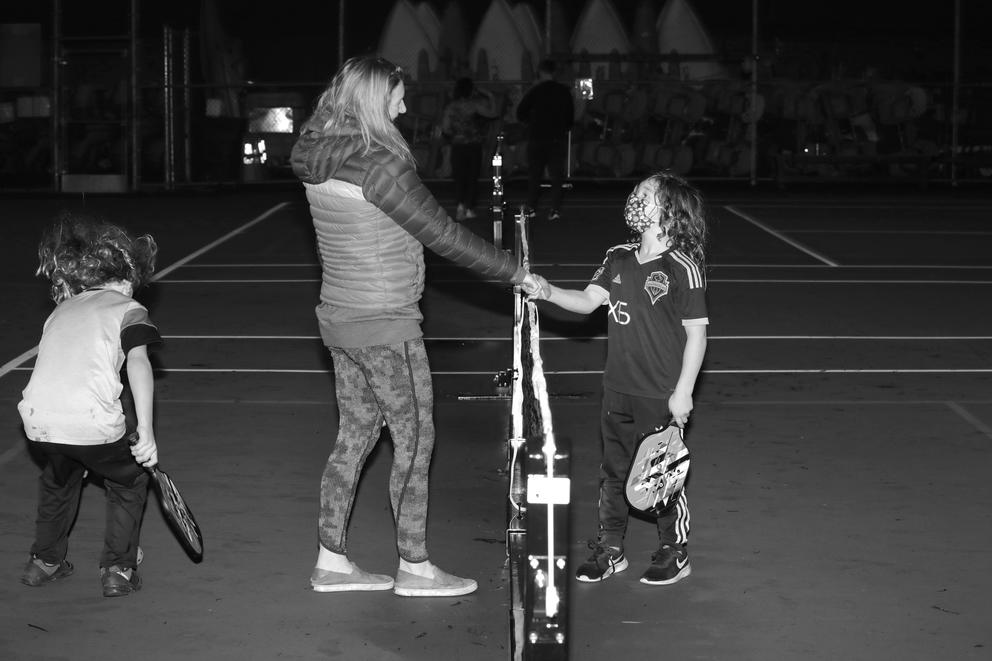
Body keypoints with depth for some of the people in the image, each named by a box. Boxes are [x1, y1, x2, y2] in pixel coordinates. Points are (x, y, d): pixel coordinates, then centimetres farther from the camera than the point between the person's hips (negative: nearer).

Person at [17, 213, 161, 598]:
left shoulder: (61, 310, 25)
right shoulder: (129, 309, 7)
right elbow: (137, 362, -9)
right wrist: (145, 430, -15)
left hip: (37, 419, 5)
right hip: (91, 422, -5)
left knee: (59, 479, 36)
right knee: (130, 482, 23)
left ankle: (44, 560, 42)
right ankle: (118, 570, 20)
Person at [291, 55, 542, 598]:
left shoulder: (318, 160, 4)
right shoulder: (380, 164, -21)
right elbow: (443, 237, -17)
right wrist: (516, 274, -8)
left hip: (339, 315, 8)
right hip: (384, 327, -8)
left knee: (354, 435, 16)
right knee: (414, 440, 4)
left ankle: (331, 560, 21)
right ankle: (414, 568, 13)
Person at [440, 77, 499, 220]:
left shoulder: (450, 106, 1)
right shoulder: (474, 105, -8)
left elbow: (445, 129, -1)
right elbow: (492, 114, -3)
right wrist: (491, 97, 8)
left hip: (457, 146, 2)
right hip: (474, 146, -2)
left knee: (459, 177, 6)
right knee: (472, 177, 7)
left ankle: (461, 204, -15)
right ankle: (469, 208, 6)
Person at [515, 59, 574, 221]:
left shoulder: (534, 91, -6)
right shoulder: (564, 91, 0)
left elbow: (520, 113, -2)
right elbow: (571, 116, 6)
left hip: (536, 137, -1)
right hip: (558, 138, 1)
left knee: (534, 173, 9)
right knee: (557, 174, 5)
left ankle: (531, 208, 8)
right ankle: (555, 209, -3)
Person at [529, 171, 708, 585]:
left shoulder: (682, 269, -13)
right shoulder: (618, 260, 6)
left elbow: (696, 333, -12)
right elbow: (588, 300, 1)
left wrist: (683, 392, -14)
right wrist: (549, 293, -18)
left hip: (662, 396, -6)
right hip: (618, 391, 6)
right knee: (613, 472, 14)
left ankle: (675, 554, 21)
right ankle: (609, 549, 28)